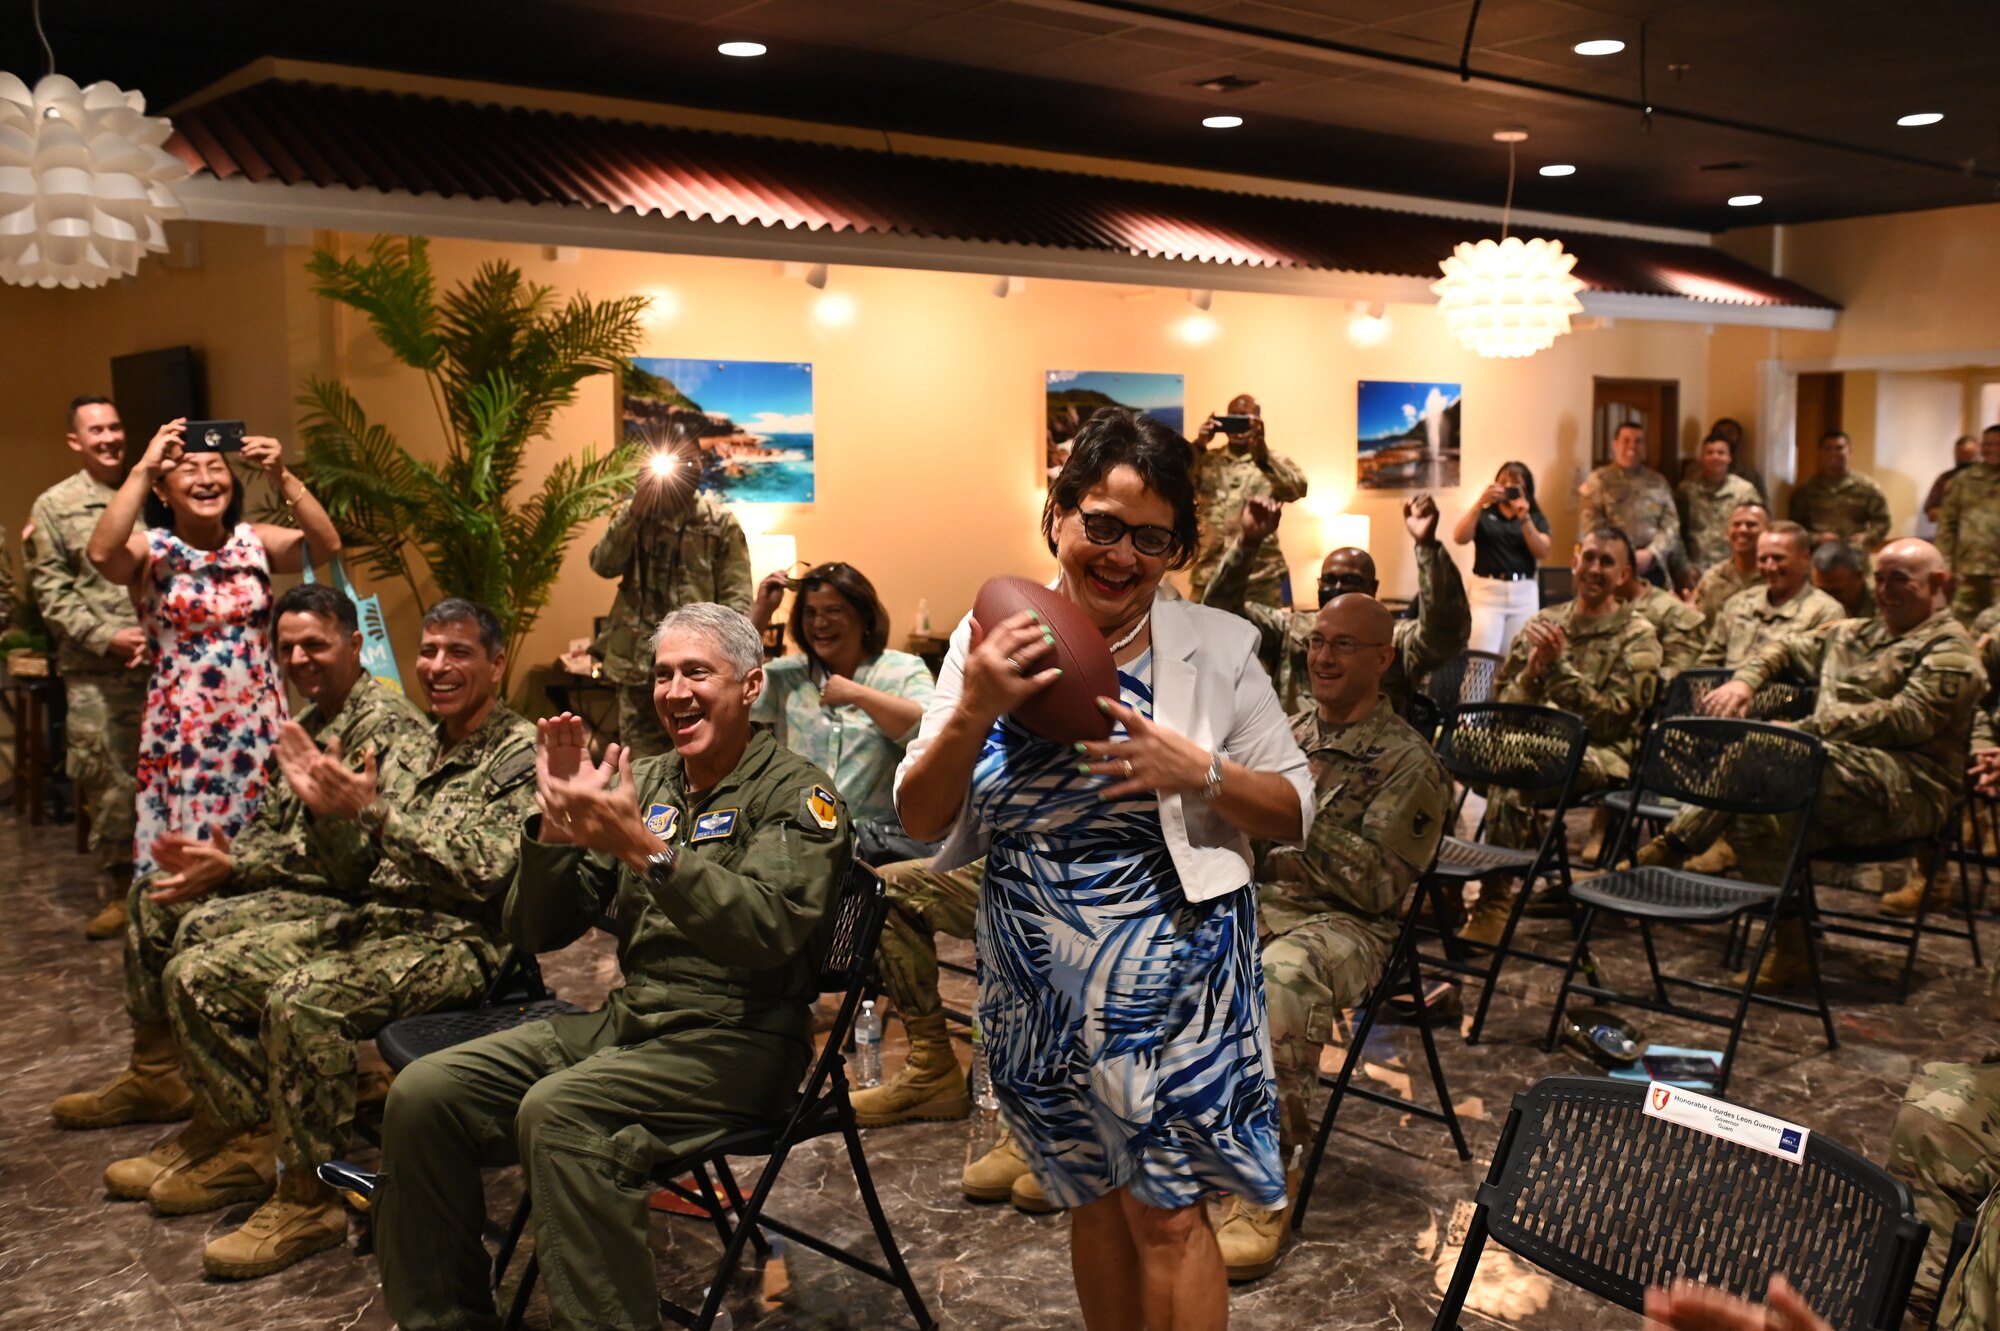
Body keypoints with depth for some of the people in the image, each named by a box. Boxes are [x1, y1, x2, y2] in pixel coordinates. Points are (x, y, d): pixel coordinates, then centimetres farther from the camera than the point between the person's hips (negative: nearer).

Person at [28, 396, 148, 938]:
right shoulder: (55, 506, 5)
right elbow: (51, 591, 1)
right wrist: (107, 638, -10)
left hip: (164, 664, 1)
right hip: (95, 674, -1)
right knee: (110, 788, 1)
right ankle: (117, 894, 14)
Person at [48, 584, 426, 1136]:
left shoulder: (384, 724, -19)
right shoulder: (312, 720, 15)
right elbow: (272, 818, 19)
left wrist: (232, 868, -20)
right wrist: (216, 856, -3)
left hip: (353, 895, -11)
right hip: (301, 878, 11)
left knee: (207, 928, -28)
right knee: (154, 895, 15)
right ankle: (156, 1075, 23)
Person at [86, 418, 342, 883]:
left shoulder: (255, 541, 2)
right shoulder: (150, 551, -4)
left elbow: (327, 545, -13)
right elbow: (101, 552, -26)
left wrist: (282, 477, -23)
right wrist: (142, 470, -24)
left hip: (258, 724, 2)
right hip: (183, 729, -2)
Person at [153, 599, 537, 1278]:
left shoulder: (519, 754, -8)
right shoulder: (410, 755, 16)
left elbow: (486, 873, -19)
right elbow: (355, 866, 16)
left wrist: (375, 814, -23)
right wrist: (326, 810, -5)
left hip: (455, 938, -9)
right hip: (371, 919, 9)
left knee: (302, 1001, -32)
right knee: (196, 974, 2)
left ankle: (309, 1196, -15)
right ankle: (253, 1141, 14)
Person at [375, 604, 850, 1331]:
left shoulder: (795, 792, -4)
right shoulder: (645, 783, 14)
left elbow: (773, 932, -23)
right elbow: (537, 931, 11)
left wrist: (645, 850, -30)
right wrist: (557, 823, -6)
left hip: (738, 1038, -6)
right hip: (627, 1019, 7)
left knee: (560, 1112, -31)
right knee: (425, 1093, -10)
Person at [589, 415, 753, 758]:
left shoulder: (721, 522, 1)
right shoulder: (632, 513, 10)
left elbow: (737, 596, -3)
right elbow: (603, 565, -4)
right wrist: (635, 510, -11)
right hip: (639, 663, 3)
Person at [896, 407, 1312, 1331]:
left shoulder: (1215, 647, -7)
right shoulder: (991, 641, -4)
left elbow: (1294, 812, -3)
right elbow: (921, 820, -4)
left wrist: (1200, 774, -22)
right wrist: (975, 710, -22)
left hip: (1171, 971, -2)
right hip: (1037, 974, 3)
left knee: (1164, 1210, 5)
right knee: (1092, 1196, 19)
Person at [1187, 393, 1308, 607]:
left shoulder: (1274, 463, 9)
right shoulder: (1207, 461, 13)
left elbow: (1298, 489, -11)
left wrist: (1262, 453, -23)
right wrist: (1198, 446, -13)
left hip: (1261, 578, -1)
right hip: (1208, 575, 1)